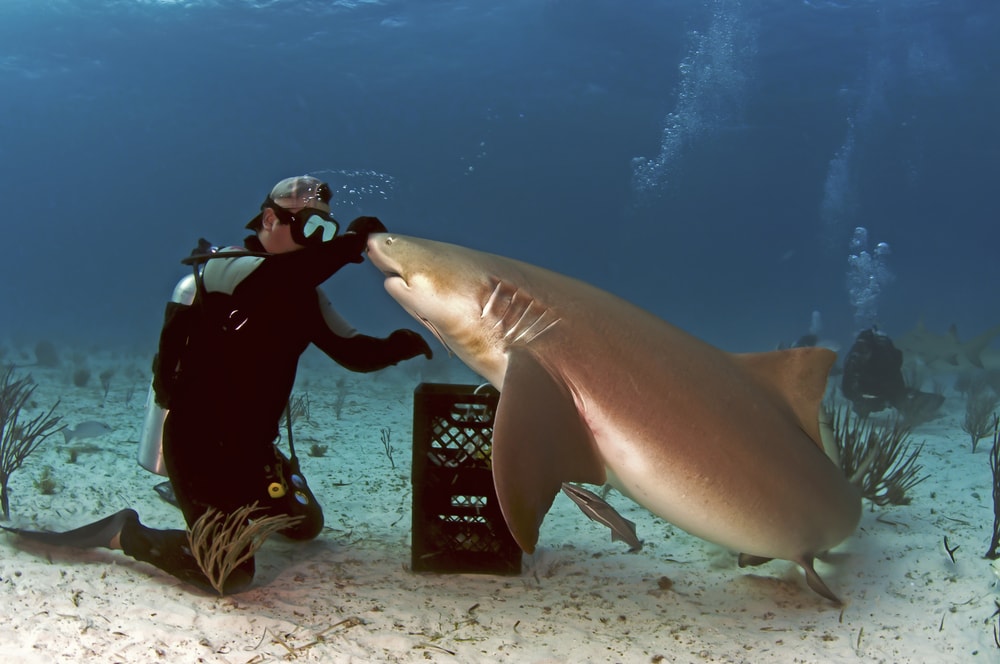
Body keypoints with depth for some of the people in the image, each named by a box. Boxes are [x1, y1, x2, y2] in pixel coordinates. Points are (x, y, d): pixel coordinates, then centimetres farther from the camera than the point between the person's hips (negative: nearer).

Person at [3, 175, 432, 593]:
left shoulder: (306, 295, 8)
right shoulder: (226, 266, -16)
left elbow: (353, 351, 6)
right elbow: (282, 277, -39)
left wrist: (395, 348, -14)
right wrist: (351, 239, -30)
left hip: (252, 445, 9)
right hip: (199, 441, -8)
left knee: (306, 525, 19)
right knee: (229, 573, -13)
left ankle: (230, 501, 39)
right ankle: (124, 534, 10)